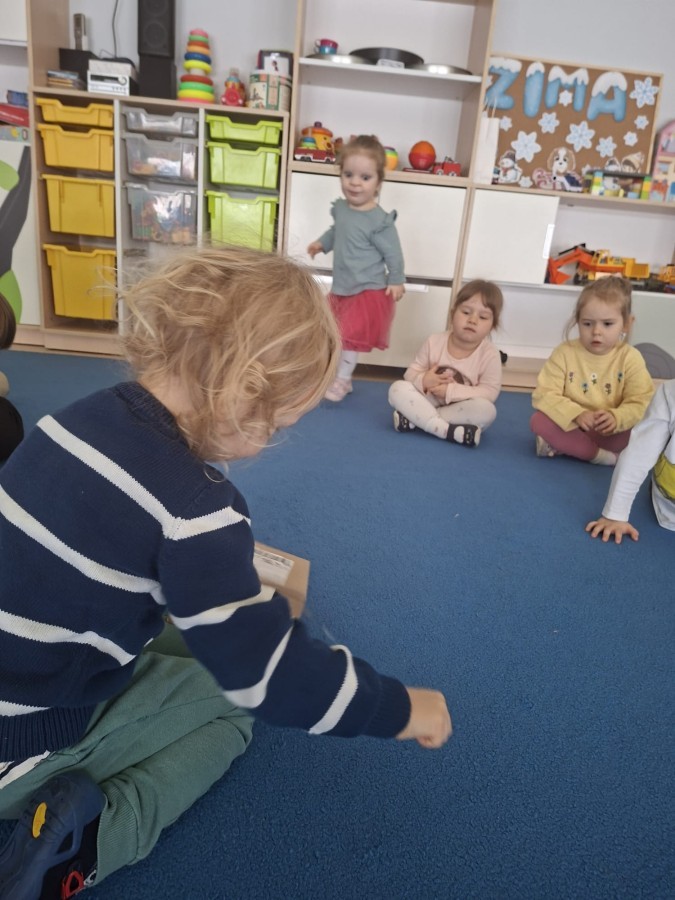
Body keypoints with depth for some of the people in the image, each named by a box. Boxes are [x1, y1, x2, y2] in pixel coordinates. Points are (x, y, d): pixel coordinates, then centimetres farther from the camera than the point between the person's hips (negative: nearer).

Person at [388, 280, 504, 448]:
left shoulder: (490, 354, -12)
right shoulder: (434, 342, -7)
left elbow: (490, 392, -18)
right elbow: (411, 372, -3)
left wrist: (451, 391, -27)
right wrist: (423, 381, -28)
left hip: (460, 408, -1)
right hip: (429, 401, 1)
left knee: (486, 410, -33)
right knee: (398, 388, -22)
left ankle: (415, 418, -30)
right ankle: (446, 430, -35)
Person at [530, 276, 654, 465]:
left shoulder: (630, 358, -7)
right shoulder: (564, 353, -8)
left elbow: (641, 403, -12)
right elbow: (544, 395, -15)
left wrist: (616, 418, -34)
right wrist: (577, 414, -30)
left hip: (610, 432, 1)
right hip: (571, 426, 0)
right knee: (538, 421, -27)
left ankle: (562, 446, -21)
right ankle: (603, 456, -25)